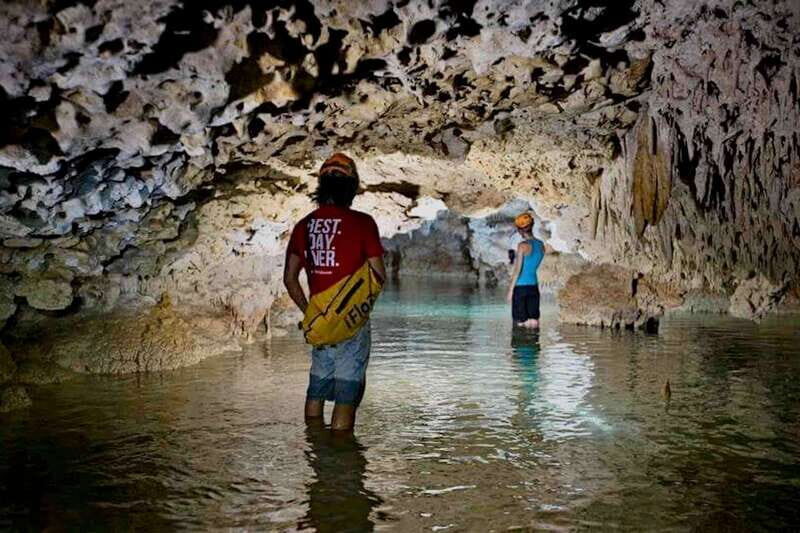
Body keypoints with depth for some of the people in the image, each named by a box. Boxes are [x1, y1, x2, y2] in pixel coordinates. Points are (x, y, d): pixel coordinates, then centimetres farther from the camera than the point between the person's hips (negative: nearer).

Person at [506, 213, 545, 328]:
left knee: (521, 323, 0)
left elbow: (517, 270, -14)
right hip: (534, 285, 6)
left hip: (520, 286, -6)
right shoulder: (541, 245, 5)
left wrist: (510, 290, -9)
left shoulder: (523, 246, -14)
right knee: (534, 322, 8)